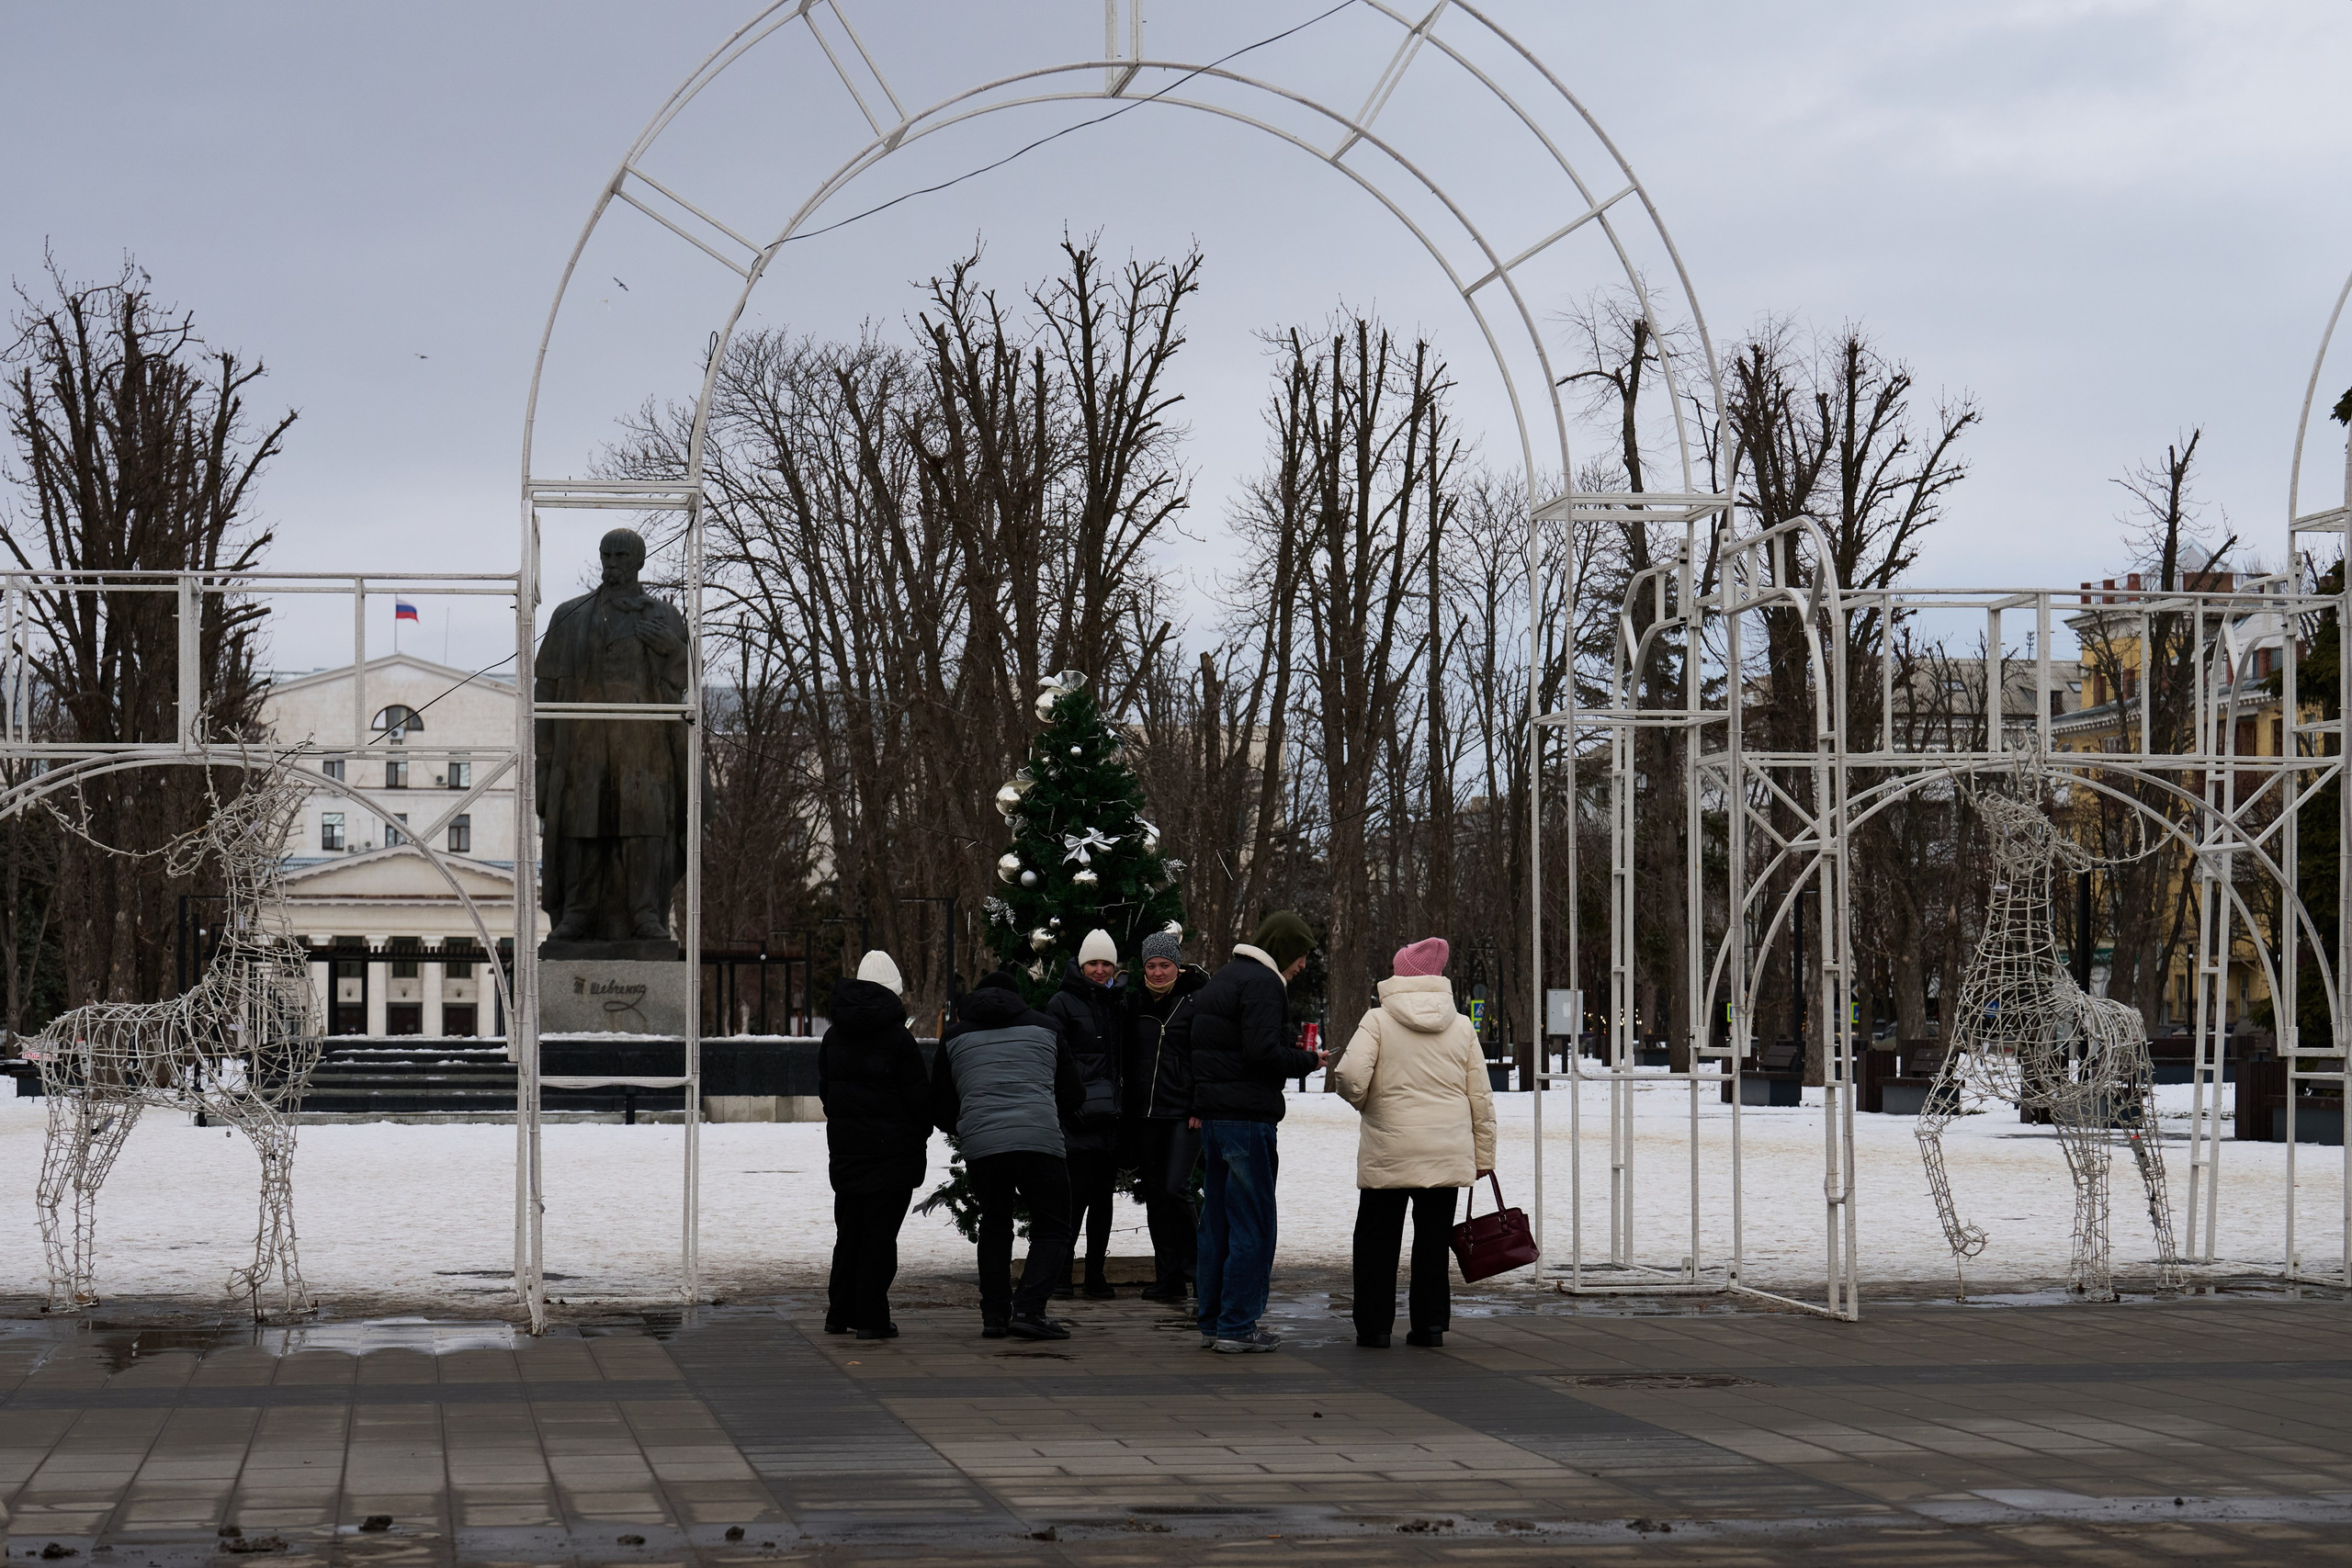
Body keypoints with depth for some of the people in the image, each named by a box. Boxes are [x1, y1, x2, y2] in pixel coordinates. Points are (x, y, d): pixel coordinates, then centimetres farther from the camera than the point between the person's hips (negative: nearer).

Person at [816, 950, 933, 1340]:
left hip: (844, 1147, 6)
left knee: (848, 1231, 14)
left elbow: (825, 1089, 13)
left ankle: (840, 1313, 17)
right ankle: (871, 1318, -3)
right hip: (893, 1149, -6)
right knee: (880, 1235, -2)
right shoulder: (898, 1038, -12)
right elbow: (919, 1096, -10)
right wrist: (921, 1133, 7)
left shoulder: (833, 1037, 7)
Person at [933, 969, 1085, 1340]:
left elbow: (939, 1107, 18)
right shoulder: (1043, 1026, 15)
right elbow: (1073, 1095, 18)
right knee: (1052, 1229, 7)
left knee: (994, 1226, 21)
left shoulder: (955, 1035, 17)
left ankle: (994, 1314, 14)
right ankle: (1028, 1309, -11)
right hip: (1040, 1141, -2)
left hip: (980, 1146, 2)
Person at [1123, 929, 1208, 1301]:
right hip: (1146, 1113, 5)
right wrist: (1124, 1110, 12)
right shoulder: (1135, 1001, 8)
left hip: (1185, 1114, -5)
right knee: (1155, 1194, 6)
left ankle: (1195, 1260, 4)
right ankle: (1168, 1278, 13)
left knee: (1175, 1187, -16)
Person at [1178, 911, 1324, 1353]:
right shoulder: (1264, 983, -12)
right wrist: (1308, 1060, -5)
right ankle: (1238, 1327, -5)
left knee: (1217, 1219, 14)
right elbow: (1263, 1051, -22)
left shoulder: (1224, 977, 18)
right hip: (1248, 1117, -10)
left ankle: (1212, 1322, 18)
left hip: (1212, 1114, 10)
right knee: (1252, 1222, -5)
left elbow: (1179, 1031, 23)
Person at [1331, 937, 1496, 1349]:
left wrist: (1358, 1099, 6)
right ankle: (1431, 1324, 11)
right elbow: (1481, 1098, 7)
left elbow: (1350, 1074, -18)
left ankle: (1374, 1326, 9)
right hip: (1449, 1153, 3)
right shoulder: (1461, 1026, 6)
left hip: (1388, 1151, -3)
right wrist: (1483, 1154, 14)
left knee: (1377, 1238, 8)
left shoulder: (1378, 1021, -5)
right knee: (1434, 1238, 11)